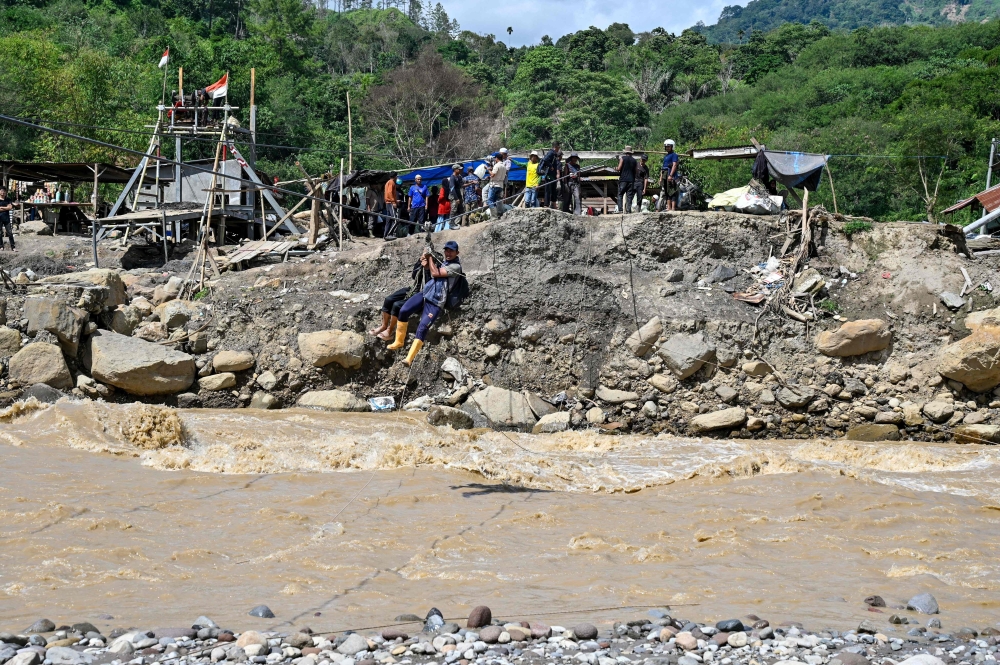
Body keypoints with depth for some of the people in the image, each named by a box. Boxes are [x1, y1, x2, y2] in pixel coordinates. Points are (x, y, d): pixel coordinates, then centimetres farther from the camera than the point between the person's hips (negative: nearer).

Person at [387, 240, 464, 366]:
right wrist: (426, 263, 2)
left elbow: (435, 273, -11)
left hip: (436, 302, -7)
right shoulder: (442, 261, 19)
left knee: (422, 328, -18)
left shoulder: (456, 266, -4)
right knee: (403, 311, -16)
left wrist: (430, 257, -2)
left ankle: (409, 359, -19)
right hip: (424, 294, 7)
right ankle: (399, 341, 0)